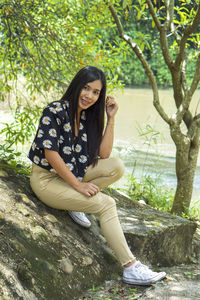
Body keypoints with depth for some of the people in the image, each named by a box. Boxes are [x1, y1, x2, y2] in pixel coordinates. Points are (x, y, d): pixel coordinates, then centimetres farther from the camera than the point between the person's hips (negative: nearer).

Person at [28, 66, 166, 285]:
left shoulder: (88, 117, 5)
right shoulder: (55, 112, -16)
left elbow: (104, 154, 1)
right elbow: (50, 154, -20)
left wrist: (111, 119, -5)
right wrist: (78, 185, -19)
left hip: (72, 173, 7)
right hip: (47, 179, -7)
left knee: (117, 167, -14)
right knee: (107, 204, -22)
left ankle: (75, 202, -6)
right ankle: (130, 268, -21)